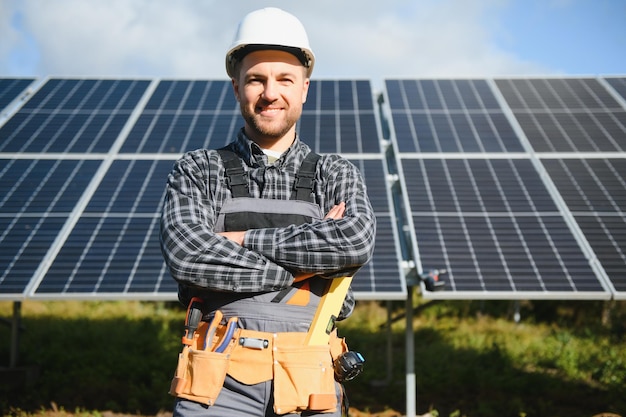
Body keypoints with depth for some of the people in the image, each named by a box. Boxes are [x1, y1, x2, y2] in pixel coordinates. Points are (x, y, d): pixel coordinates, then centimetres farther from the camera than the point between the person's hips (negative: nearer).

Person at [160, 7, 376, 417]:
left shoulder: (337, 176, 12)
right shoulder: (198, 171, 8)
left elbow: (357, 243, -9)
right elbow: (186, 253, -10)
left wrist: (243, 240, -8)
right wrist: (312, 261, -8)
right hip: (221, 382, -1)